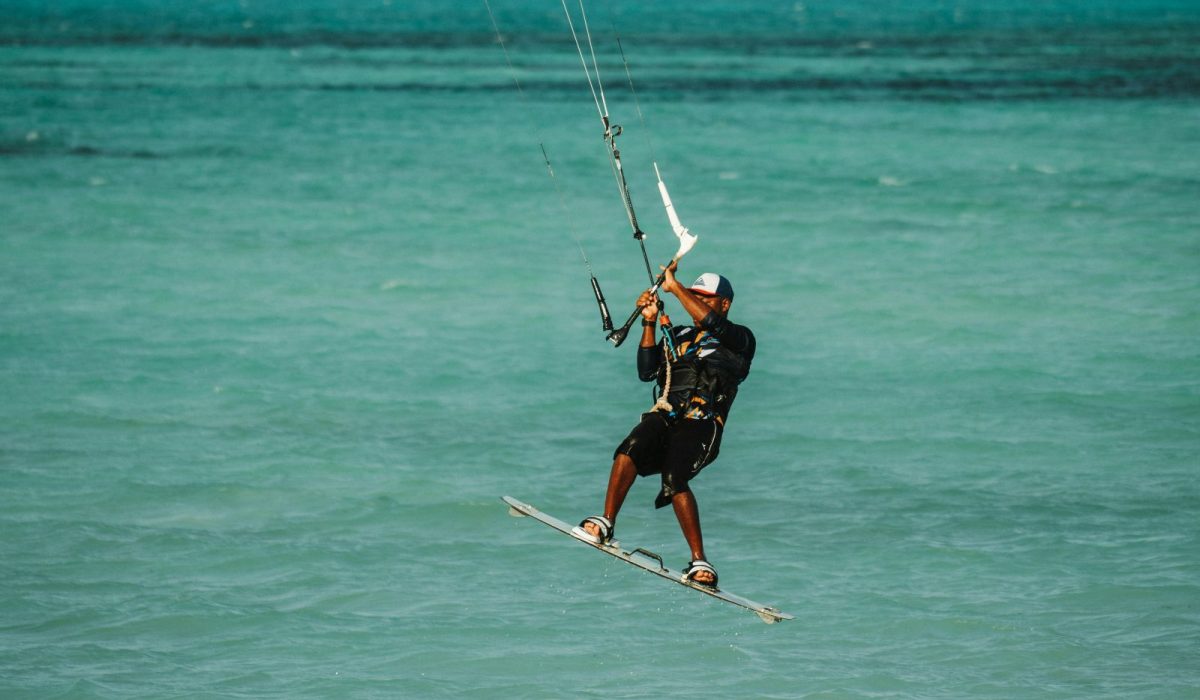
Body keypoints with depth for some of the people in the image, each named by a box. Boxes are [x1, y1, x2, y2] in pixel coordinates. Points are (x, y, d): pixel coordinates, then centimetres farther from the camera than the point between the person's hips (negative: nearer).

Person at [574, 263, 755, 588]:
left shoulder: (740, 339, 10)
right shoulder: (677, 336, 27)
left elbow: (711, 322, -12)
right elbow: (647, 371, 14)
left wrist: (675, 287, -9)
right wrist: (649, 322, 8)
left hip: (701, 424, -4)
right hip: (664, 418, 4)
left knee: (674, 479, -30)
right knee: (630, 448, -30)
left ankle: (699, 561, -29)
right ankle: (605, 523, -31)